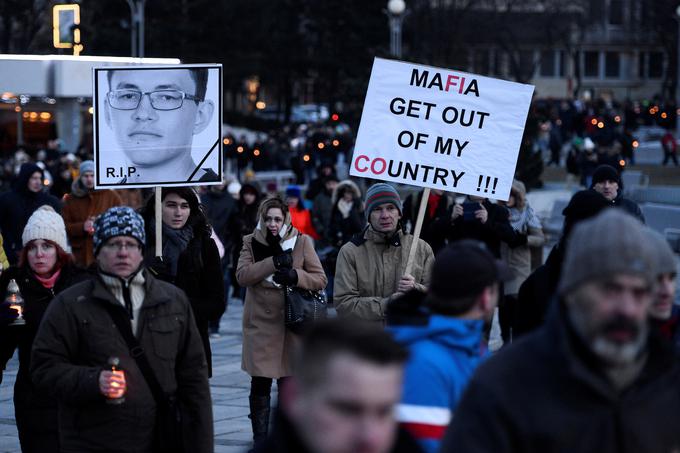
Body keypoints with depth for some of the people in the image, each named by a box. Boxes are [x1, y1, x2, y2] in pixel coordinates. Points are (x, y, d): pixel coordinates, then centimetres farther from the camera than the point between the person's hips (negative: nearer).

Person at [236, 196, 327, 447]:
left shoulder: (301, 241, 3)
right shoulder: (251, 242, 5)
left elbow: (320, 280, -1)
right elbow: (242, 275, -11)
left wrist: (295, 276, -18)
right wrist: (273, 262, -20)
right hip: (260, 324, 0)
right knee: (260, 384, 1)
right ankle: (260, 438, 11)